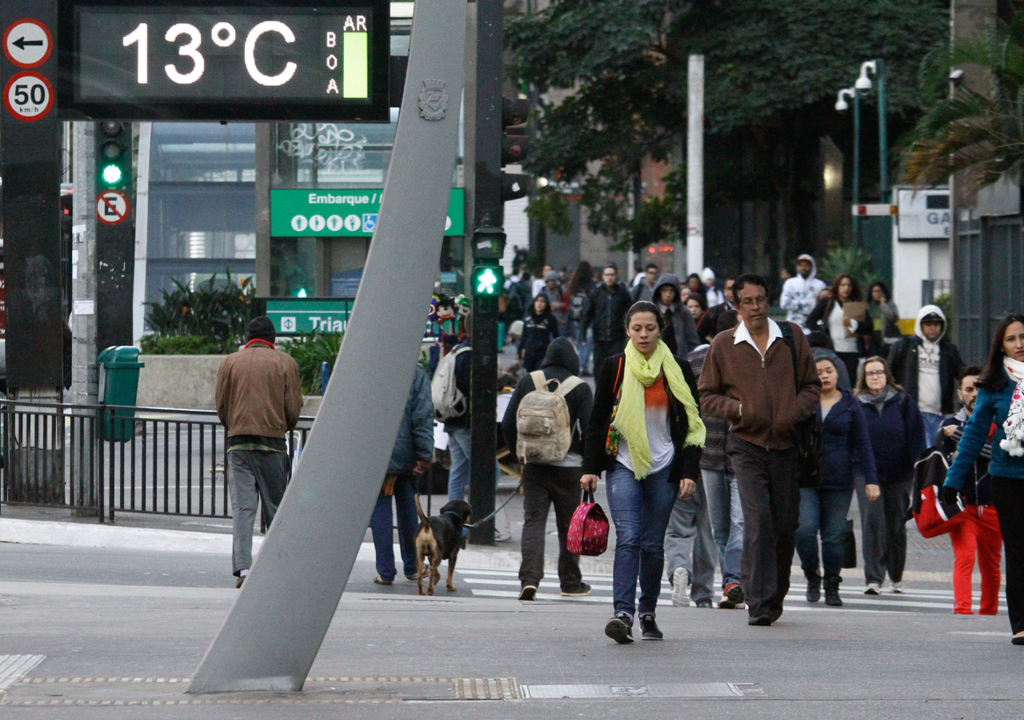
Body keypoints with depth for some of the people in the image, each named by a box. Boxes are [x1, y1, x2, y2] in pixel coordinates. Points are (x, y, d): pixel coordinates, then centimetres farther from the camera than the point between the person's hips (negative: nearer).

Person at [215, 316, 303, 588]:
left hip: (238, 443, 1)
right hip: (273, 443, -1)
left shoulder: (230, 362, 6)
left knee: (241, 507, -3)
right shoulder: (285, 363, 2)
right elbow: (293, 408, 0)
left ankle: (243, 567, -16)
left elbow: (221, 407, 7)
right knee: (276, 509, 9)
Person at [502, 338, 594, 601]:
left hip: (533, 462, 2)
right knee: (568, 524, 9)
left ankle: (529, 578, -17)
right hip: (568, 465, -1)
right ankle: (571, 582, 18)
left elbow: (508, 424, 4)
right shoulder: (579, 388, -3)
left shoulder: (527, 382, 4)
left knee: (533, 520, 0)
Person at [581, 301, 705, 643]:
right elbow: (597, 421, 8)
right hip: (623, 465, -1)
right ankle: (623, 613, -24)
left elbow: (693, 423, 7)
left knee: (653, 544, 3)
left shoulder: (677, 370, 5)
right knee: (628, 538, -15)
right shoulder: (614, 367, 5)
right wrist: (590, 468, 2)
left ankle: (648, 612, 17)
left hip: (664, 468, 1)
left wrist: (690, 472, -1)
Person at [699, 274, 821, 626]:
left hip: (786, 444, 2)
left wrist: (794, 413, -7)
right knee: (758, 521, -16)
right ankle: (758, 603, -15)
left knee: (785, 525, 4)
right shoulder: (723, 344, 5)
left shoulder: (792, 337, 7)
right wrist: (739, 409, -9)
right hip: (747, 443, -2)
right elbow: (708, 396, 10)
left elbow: (811, 385, 13)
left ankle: (775, 598, 22)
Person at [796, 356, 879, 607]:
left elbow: (862, 445, 6)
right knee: (804, 530, -14)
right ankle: (812, 577, 8)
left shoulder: (850, 405, 7)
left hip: (839, 481, 0)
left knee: (834, 535, 0)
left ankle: (832, 588, 11)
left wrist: (871, 480, -1)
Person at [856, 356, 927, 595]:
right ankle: (873, 578, -14)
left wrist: (918, 467, -3)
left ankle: (896, 575, 26)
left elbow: (916, 436, 4)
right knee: (872, 521, -13)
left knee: (896, 524, 10)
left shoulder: (903, 402, 5)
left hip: (898, 474, 1)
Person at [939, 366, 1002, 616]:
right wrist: (952, 459, -11)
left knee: (991, 565, 9)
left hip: (993, 505, 1)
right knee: (964, 557, -18)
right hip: (962, 505, -1)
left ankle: (988, 613, 24)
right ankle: (962, 610, -23)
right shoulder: (949, 425, 8)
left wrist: (962, 436, -16)